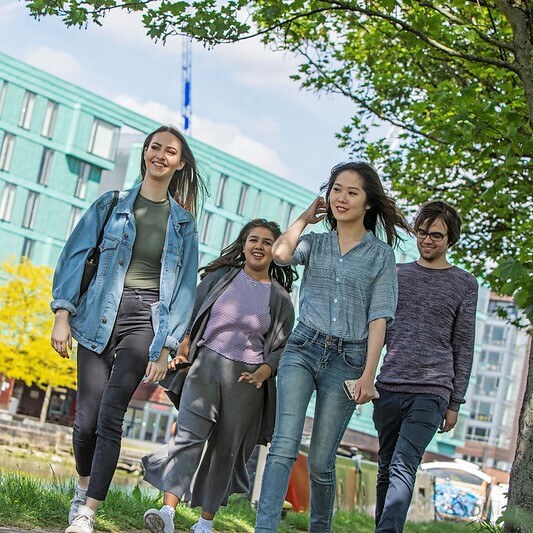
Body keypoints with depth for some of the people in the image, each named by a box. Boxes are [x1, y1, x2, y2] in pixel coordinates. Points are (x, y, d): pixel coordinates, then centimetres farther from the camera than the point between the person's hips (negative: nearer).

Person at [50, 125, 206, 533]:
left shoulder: (183, 222, 11)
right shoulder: (111, 205, 9)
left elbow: (185, 285, 9)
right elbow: (75, 256, 5)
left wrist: (166, 346, 1)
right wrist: (62, 314, -5)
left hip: (146, 320, 0)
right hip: (99, 317, 0)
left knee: (111, 412, -14)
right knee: (87, 417, -4)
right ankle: (83, 487, 24)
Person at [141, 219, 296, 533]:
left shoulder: (279, 298, 6)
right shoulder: (220, 276, 8)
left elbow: (282, 347, 6)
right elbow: (193, 315, 10)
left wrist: (264, 372, -13)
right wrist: (182, 352, -4)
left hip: (246, 377, 1)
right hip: (206, 365, 0)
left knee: (227, 448, 4)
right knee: (189, 435, -15)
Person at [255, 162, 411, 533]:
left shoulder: (381, 254, 6)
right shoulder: (315, 243, 11)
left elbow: (378, 318, 0)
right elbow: (281, 253, -11)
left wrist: (369, 373, -8)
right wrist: (306, 217, 6)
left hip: (347, 361, -1)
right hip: (303, 350, 1)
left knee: (321, 461, 0)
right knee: (285, 444, -17)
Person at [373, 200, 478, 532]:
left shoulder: (465, 285, 7)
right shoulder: (397, 274, 14)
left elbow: (463, 347, 7)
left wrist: (455, 403, 4)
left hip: (431, 392, -3)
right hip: (389, 388, 4)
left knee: (403, 467, -17)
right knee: (387, 469, 8)